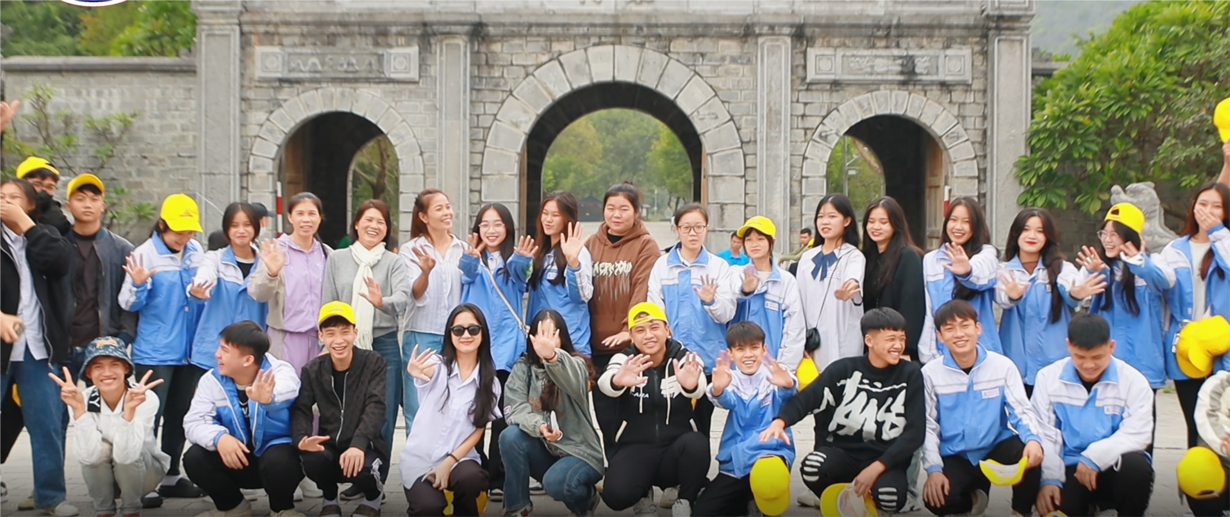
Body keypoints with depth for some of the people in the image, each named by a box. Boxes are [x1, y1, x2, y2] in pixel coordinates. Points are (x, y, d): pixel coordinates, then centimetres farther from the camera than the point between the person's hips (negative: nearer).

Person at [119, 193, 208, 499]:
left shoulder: (196, 252, 5)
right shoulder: (145, 254, -10)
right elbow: (129, 304, -11)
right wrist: (138, 285, -29)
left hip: (189, 350, 5)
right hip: (155, 353, -5)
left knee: (179, 416, 13)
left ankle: (171, 477, 23)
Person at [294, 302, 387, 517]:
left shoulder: (373, 362, -5)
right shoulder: (313, 370, 3)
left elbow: (375, 407, -17)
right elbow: (301, 409, -6)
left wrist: (358, 444, -33)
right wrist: (302, 438, -30)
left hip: (365, 446, -2)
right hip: (329, 445, 2)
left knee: (360, 470, -34)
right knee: (312, 460, -32)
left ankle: (373, 495, 7)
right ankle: (329, 498, 6)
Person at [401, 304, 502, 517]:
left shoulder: (489, 383, 1)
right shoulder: (437, 365, -5)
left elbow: (478, 430, 1)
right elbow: (424, 372, -30)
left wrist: (449, 462, -13)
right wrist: (414, 371, -57)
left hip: (459, 457, 2)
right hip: (419, 458, -1)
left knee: (471, 479, -34)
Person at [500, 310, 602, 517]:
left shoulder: (576, 364, -11)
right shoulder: (523, 367, 1)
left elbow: (573, 381, -38)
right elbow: (515, 409, -13)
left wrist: (552, 356, -60)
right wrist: (539, 426, -35)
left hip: (579, 452, -4)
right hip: (543, 450, 4)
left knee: (555, 482, -33)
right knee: (510, 436, -25)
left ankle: (586, 497, 3)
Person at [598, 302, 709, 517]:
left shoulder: (685, 358, -3)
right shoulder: (624, 360, -2)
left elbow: (698, 390, -28)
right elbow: (606, 384, -27)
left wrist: (691, 385, -55)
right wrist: (617, 381, -55)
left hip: (676, 449, 0)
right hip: (636, 449, 0)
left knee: (696, 443, -35)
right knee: (616, 495, -28)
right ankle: (644, 497, 10)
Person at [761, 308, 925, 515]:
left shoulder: (910, 374, 0)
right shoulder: (845, 369, -1)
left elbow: (915, 432, -4)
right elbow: (808, 397, -13)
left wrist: (877, 467, -16)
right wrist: (780, 421, -36)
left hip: (885, 460, -1)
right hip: (843, 453, 1)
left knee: (890, 497, -35)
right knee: (812, 466, -33)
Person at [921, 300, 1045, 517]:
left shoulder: (1002, 366, -5)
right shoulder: (930, 373, -4)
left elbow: (1021, 410, -8)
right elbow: (929, 425, -3)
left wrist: (1034, 439, -30)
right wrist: (934, 468, -15)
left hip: (996, 449, 0)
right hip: (955, 457, 0)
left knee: (1029, 452, -33)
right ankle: (972, 497, 11)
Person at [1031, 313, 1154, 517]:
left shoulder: (1133, 380, -3)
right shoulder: (1048, 378, 2)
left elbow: (1137, 433, -11)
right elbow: (1045, 434, -2)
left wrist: (1095, 456, -24)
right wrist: (1049, 478, -16)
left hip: (1115, 467, 0)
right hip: (1069, 470, 0)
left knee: (1136, 466, -34)